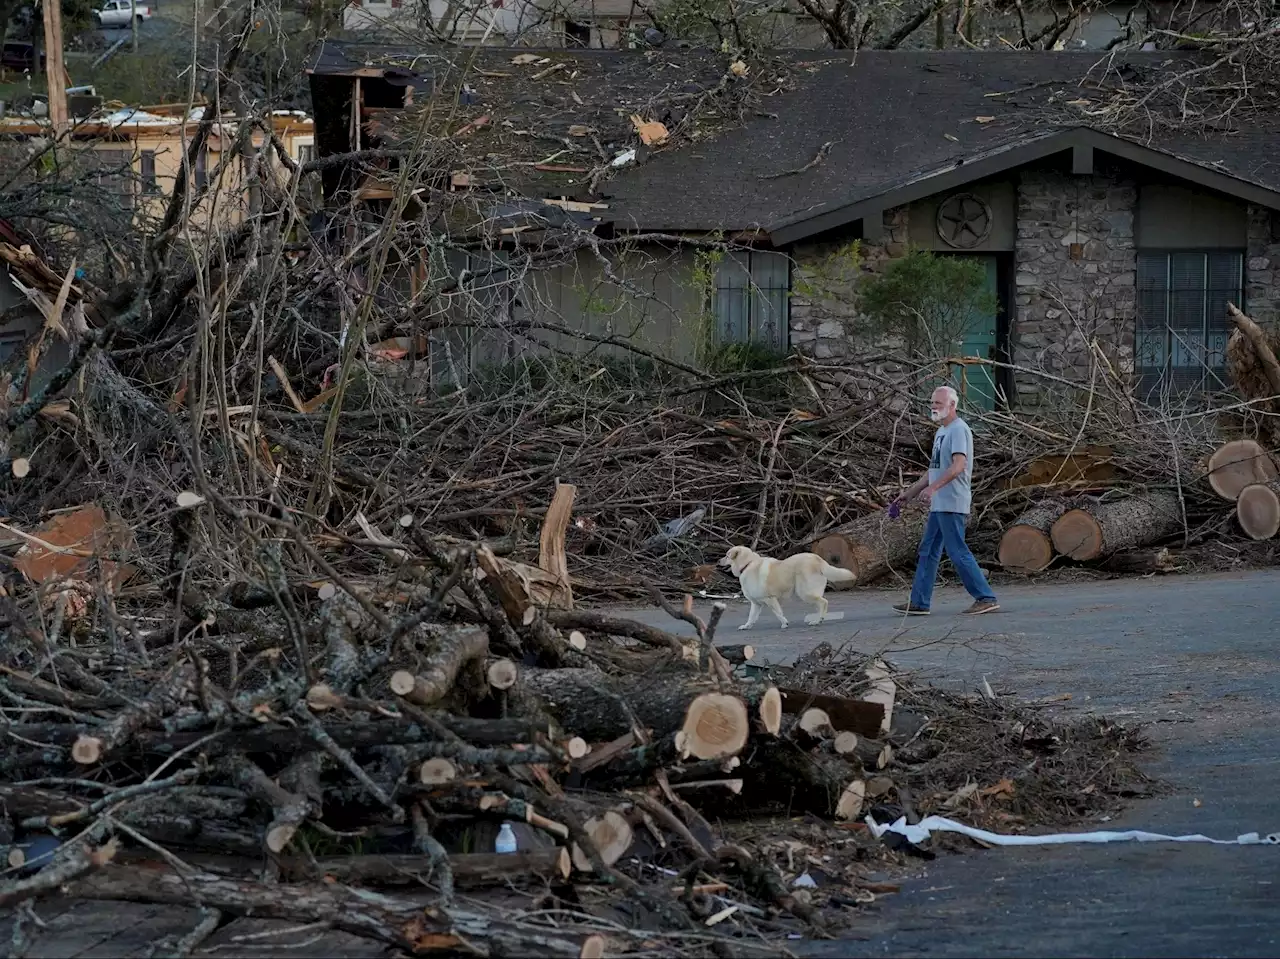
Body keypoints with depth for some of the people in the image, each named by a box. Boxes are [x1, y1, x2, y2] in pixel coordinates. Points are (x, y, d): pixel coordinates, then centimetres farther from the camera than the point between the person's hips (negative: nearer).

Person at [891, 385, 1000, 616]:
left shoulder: (958, 429, -12)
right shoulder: (941, 432, 20)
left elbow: (959, 465, -26)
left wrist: (933, 487, -36)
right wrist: (910, 493, 28)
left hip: (952, 503, -11)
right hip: (939, 504, 11)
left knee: (958, 552, -11)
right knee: (928, 551, 12)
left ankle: (986, 598, -7)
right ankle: (919, 602, 17)